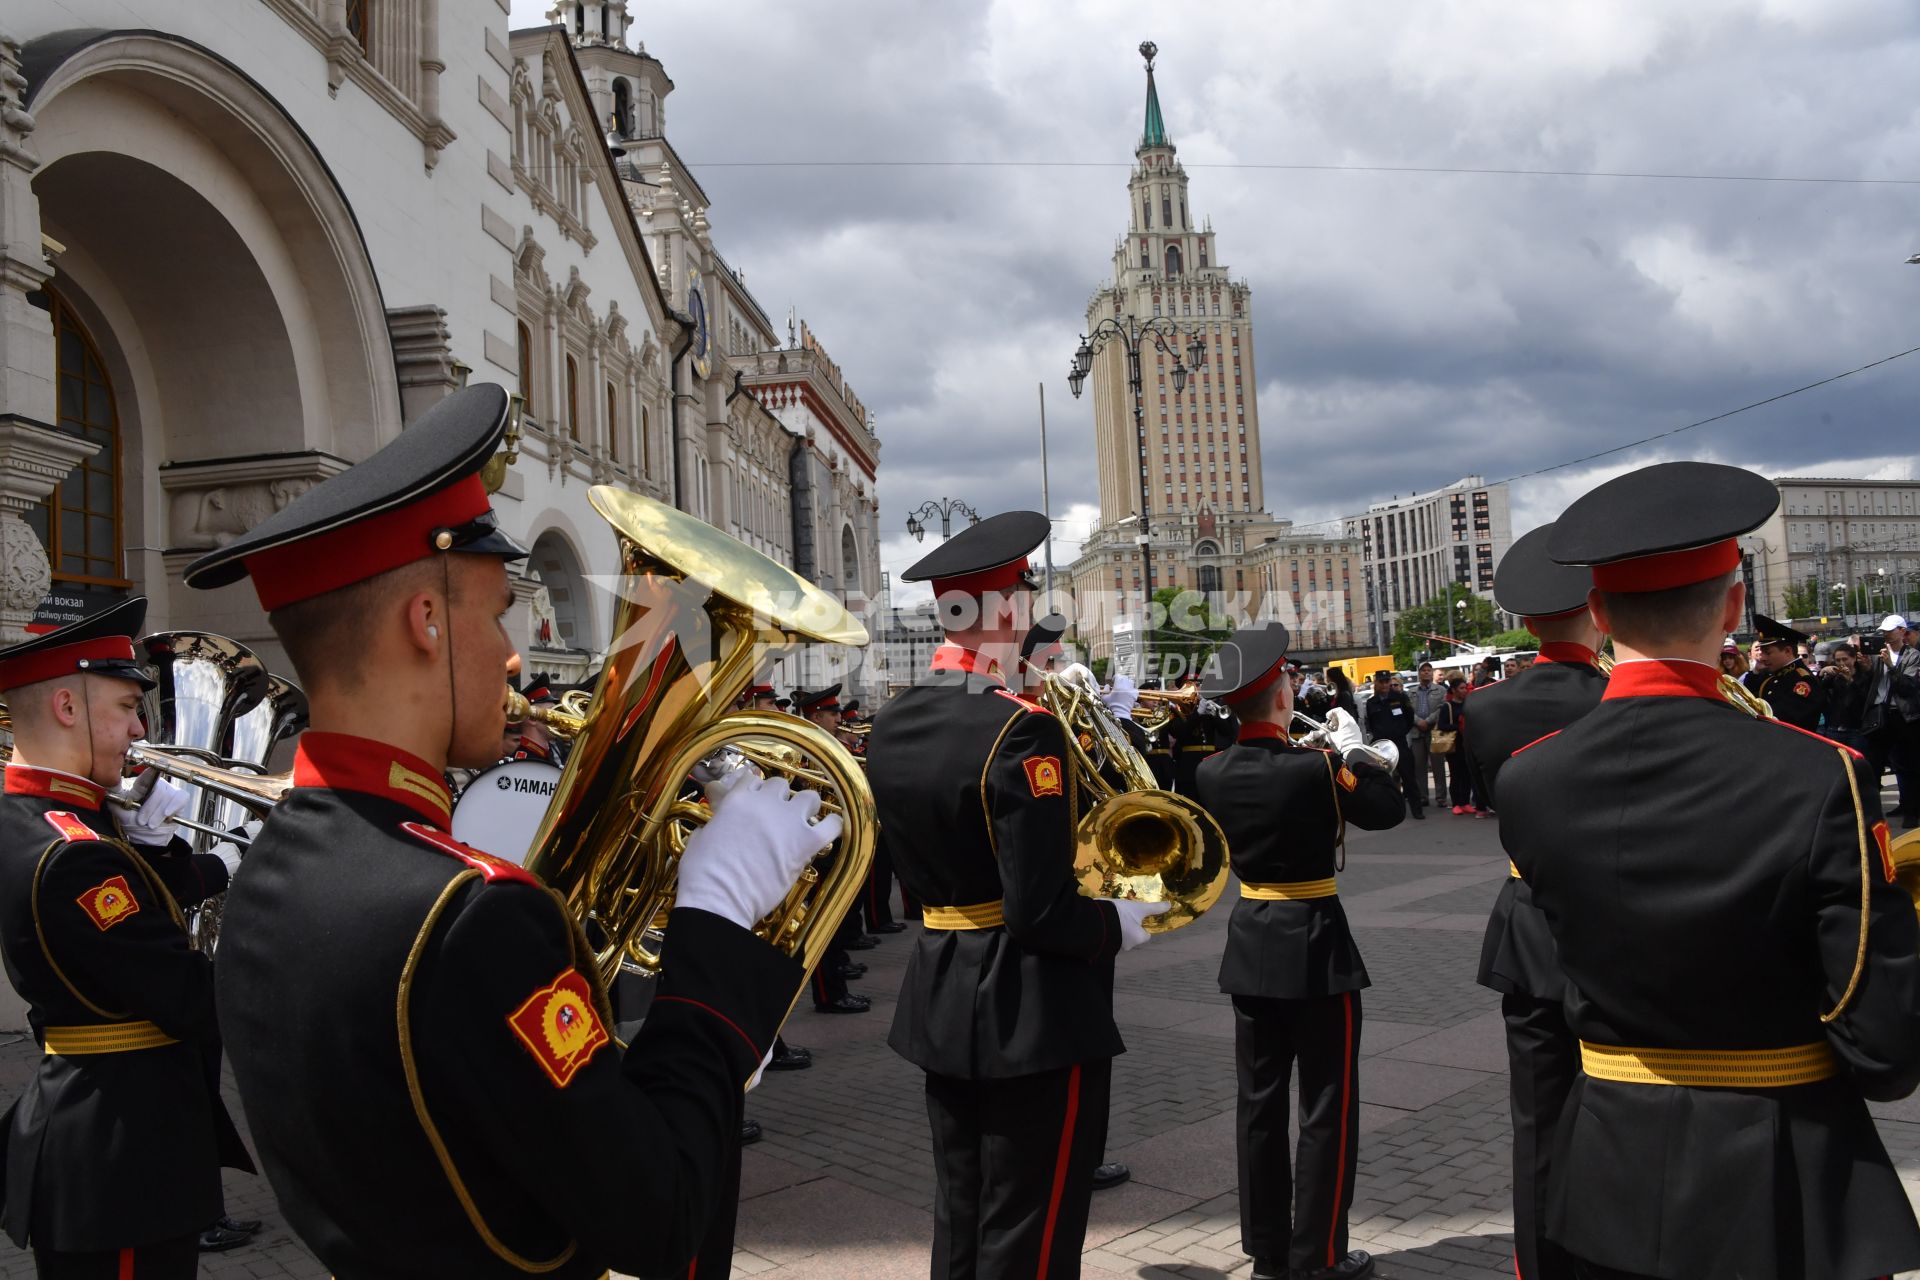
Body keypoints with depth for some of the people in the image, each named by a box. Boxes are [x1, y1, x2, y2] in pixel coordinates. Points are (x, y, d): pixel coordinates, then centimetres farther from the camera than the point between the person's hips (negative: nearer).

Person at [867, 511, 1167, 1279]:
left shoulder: (890, 726, 4)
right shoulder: (1021, 730, -21)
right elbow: (1040, 912, -23)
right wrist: (1119, 925, -5)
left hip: (940, 997, 8)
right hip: (1035, 1010, -8)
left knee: (959, 1217, 19)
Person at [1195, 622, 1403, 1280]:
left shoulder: (1211, 773, -3)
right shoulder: (1315, 768, -19)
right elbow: (1389, 808, -5)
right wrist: (1352, 748, 7)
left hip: (1250, 942, 6)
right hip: (1314, 945, -5)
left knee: (1260, 1102, 13)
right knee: (1326, 1108, 6)